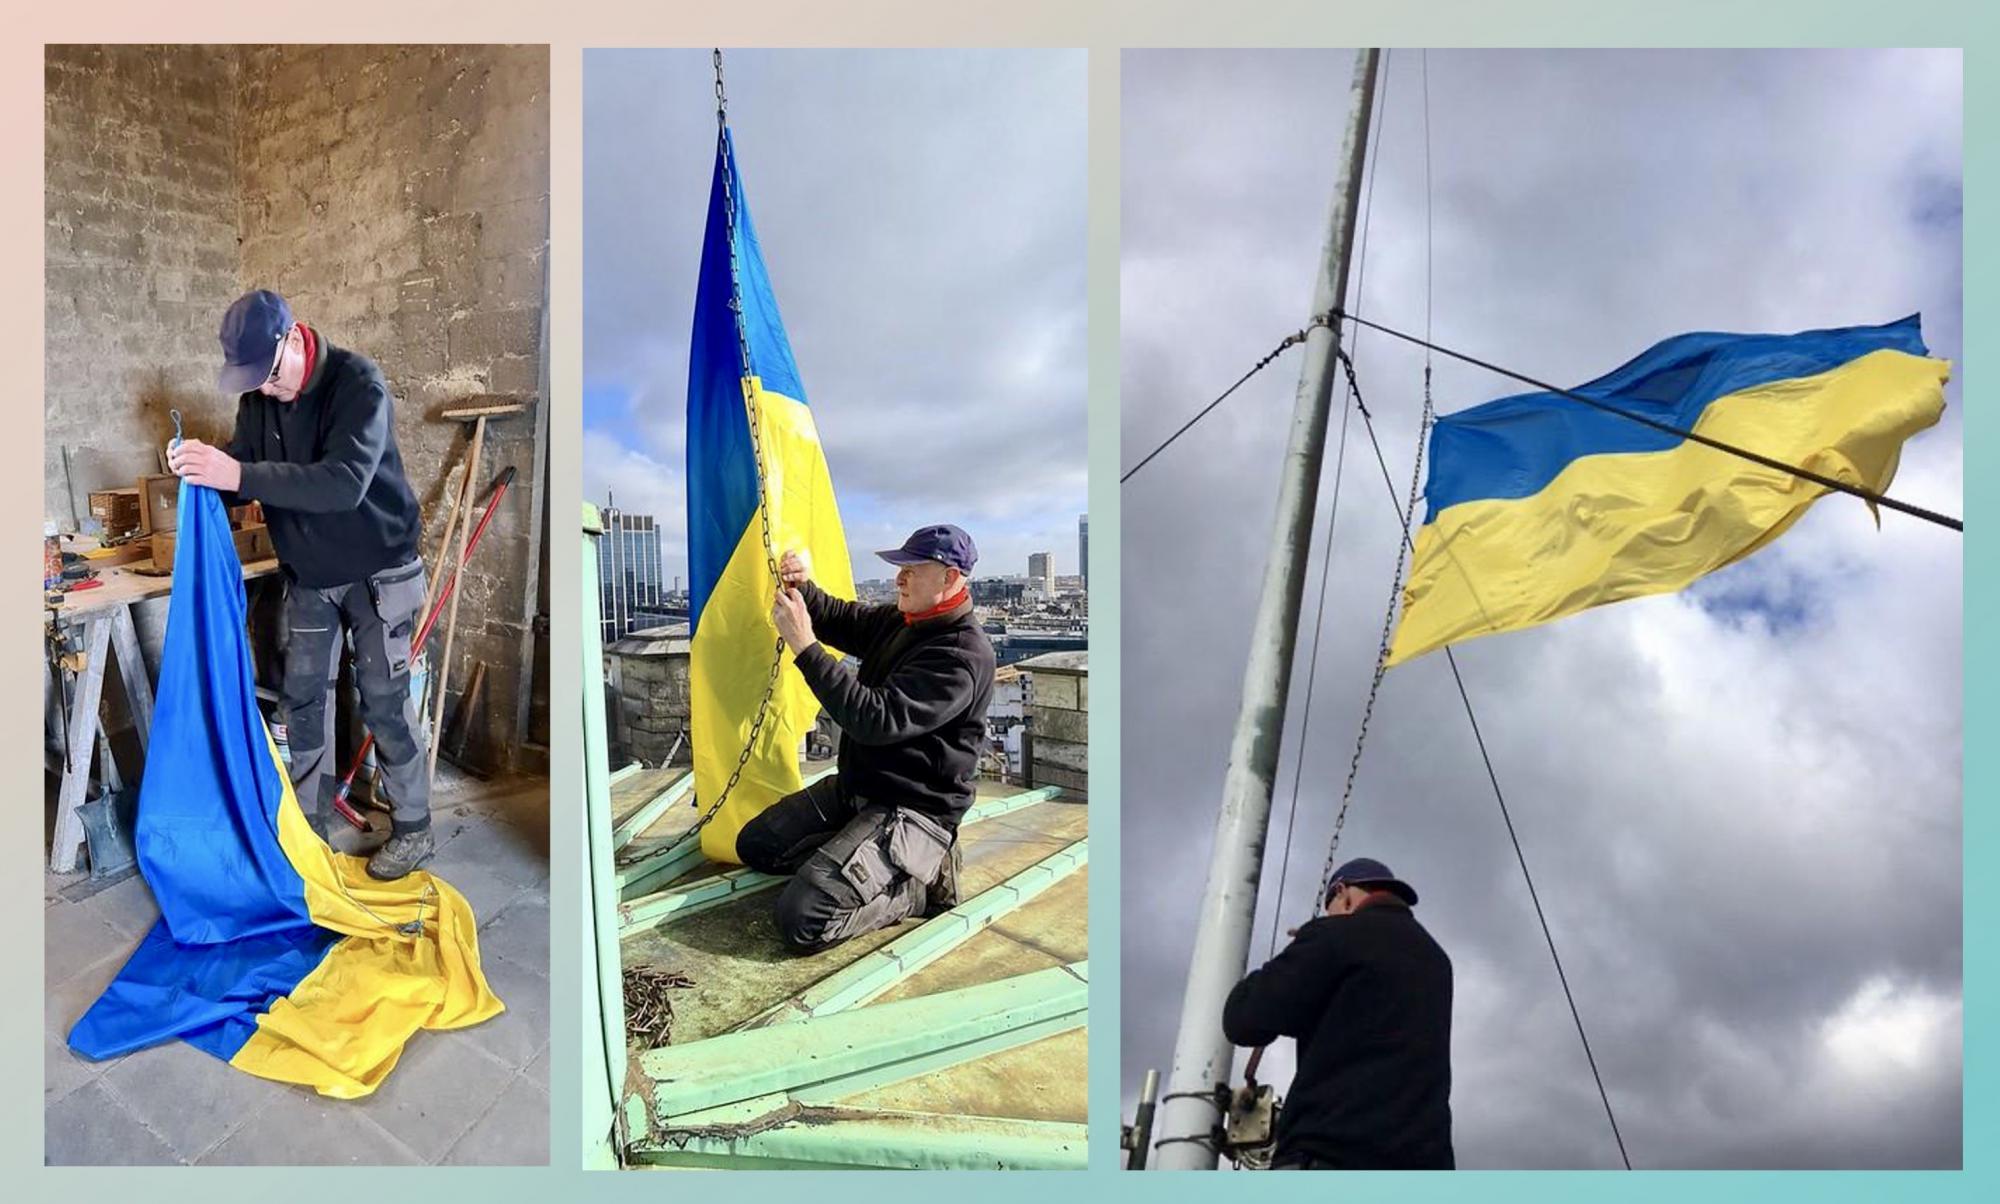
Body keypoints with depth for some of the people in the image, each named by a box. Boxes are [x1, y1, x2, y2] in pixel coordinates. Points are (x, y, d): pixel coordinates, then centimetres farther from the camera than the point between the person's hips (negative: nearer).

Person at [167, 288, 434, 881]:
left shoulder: (358, 382, -22)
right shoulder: (258, 398, -2)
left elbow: (344, 482, -34)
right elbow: (242, 476, 1)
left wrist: (240, 474, -39)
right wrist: (205, 465, -21)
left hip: (377, 572, -6)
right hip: (308, 576, 6)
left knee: (385, 701, -2)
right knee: (303, 697, 10)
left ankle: (413, 829, 11)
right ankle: (310, 819, 26)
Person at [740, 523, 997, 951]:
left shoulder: (963, 655, -23)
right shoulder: (899, 621, 6)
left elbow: (877, 719, -30)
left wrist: (805, 648, -30)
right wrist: (803, 589, -6)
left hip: (911, 811, -10)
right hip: (854, 786, 10)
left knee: (802, 919, -23)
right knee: (755, 843, 12)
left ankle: (915, 887, -1)